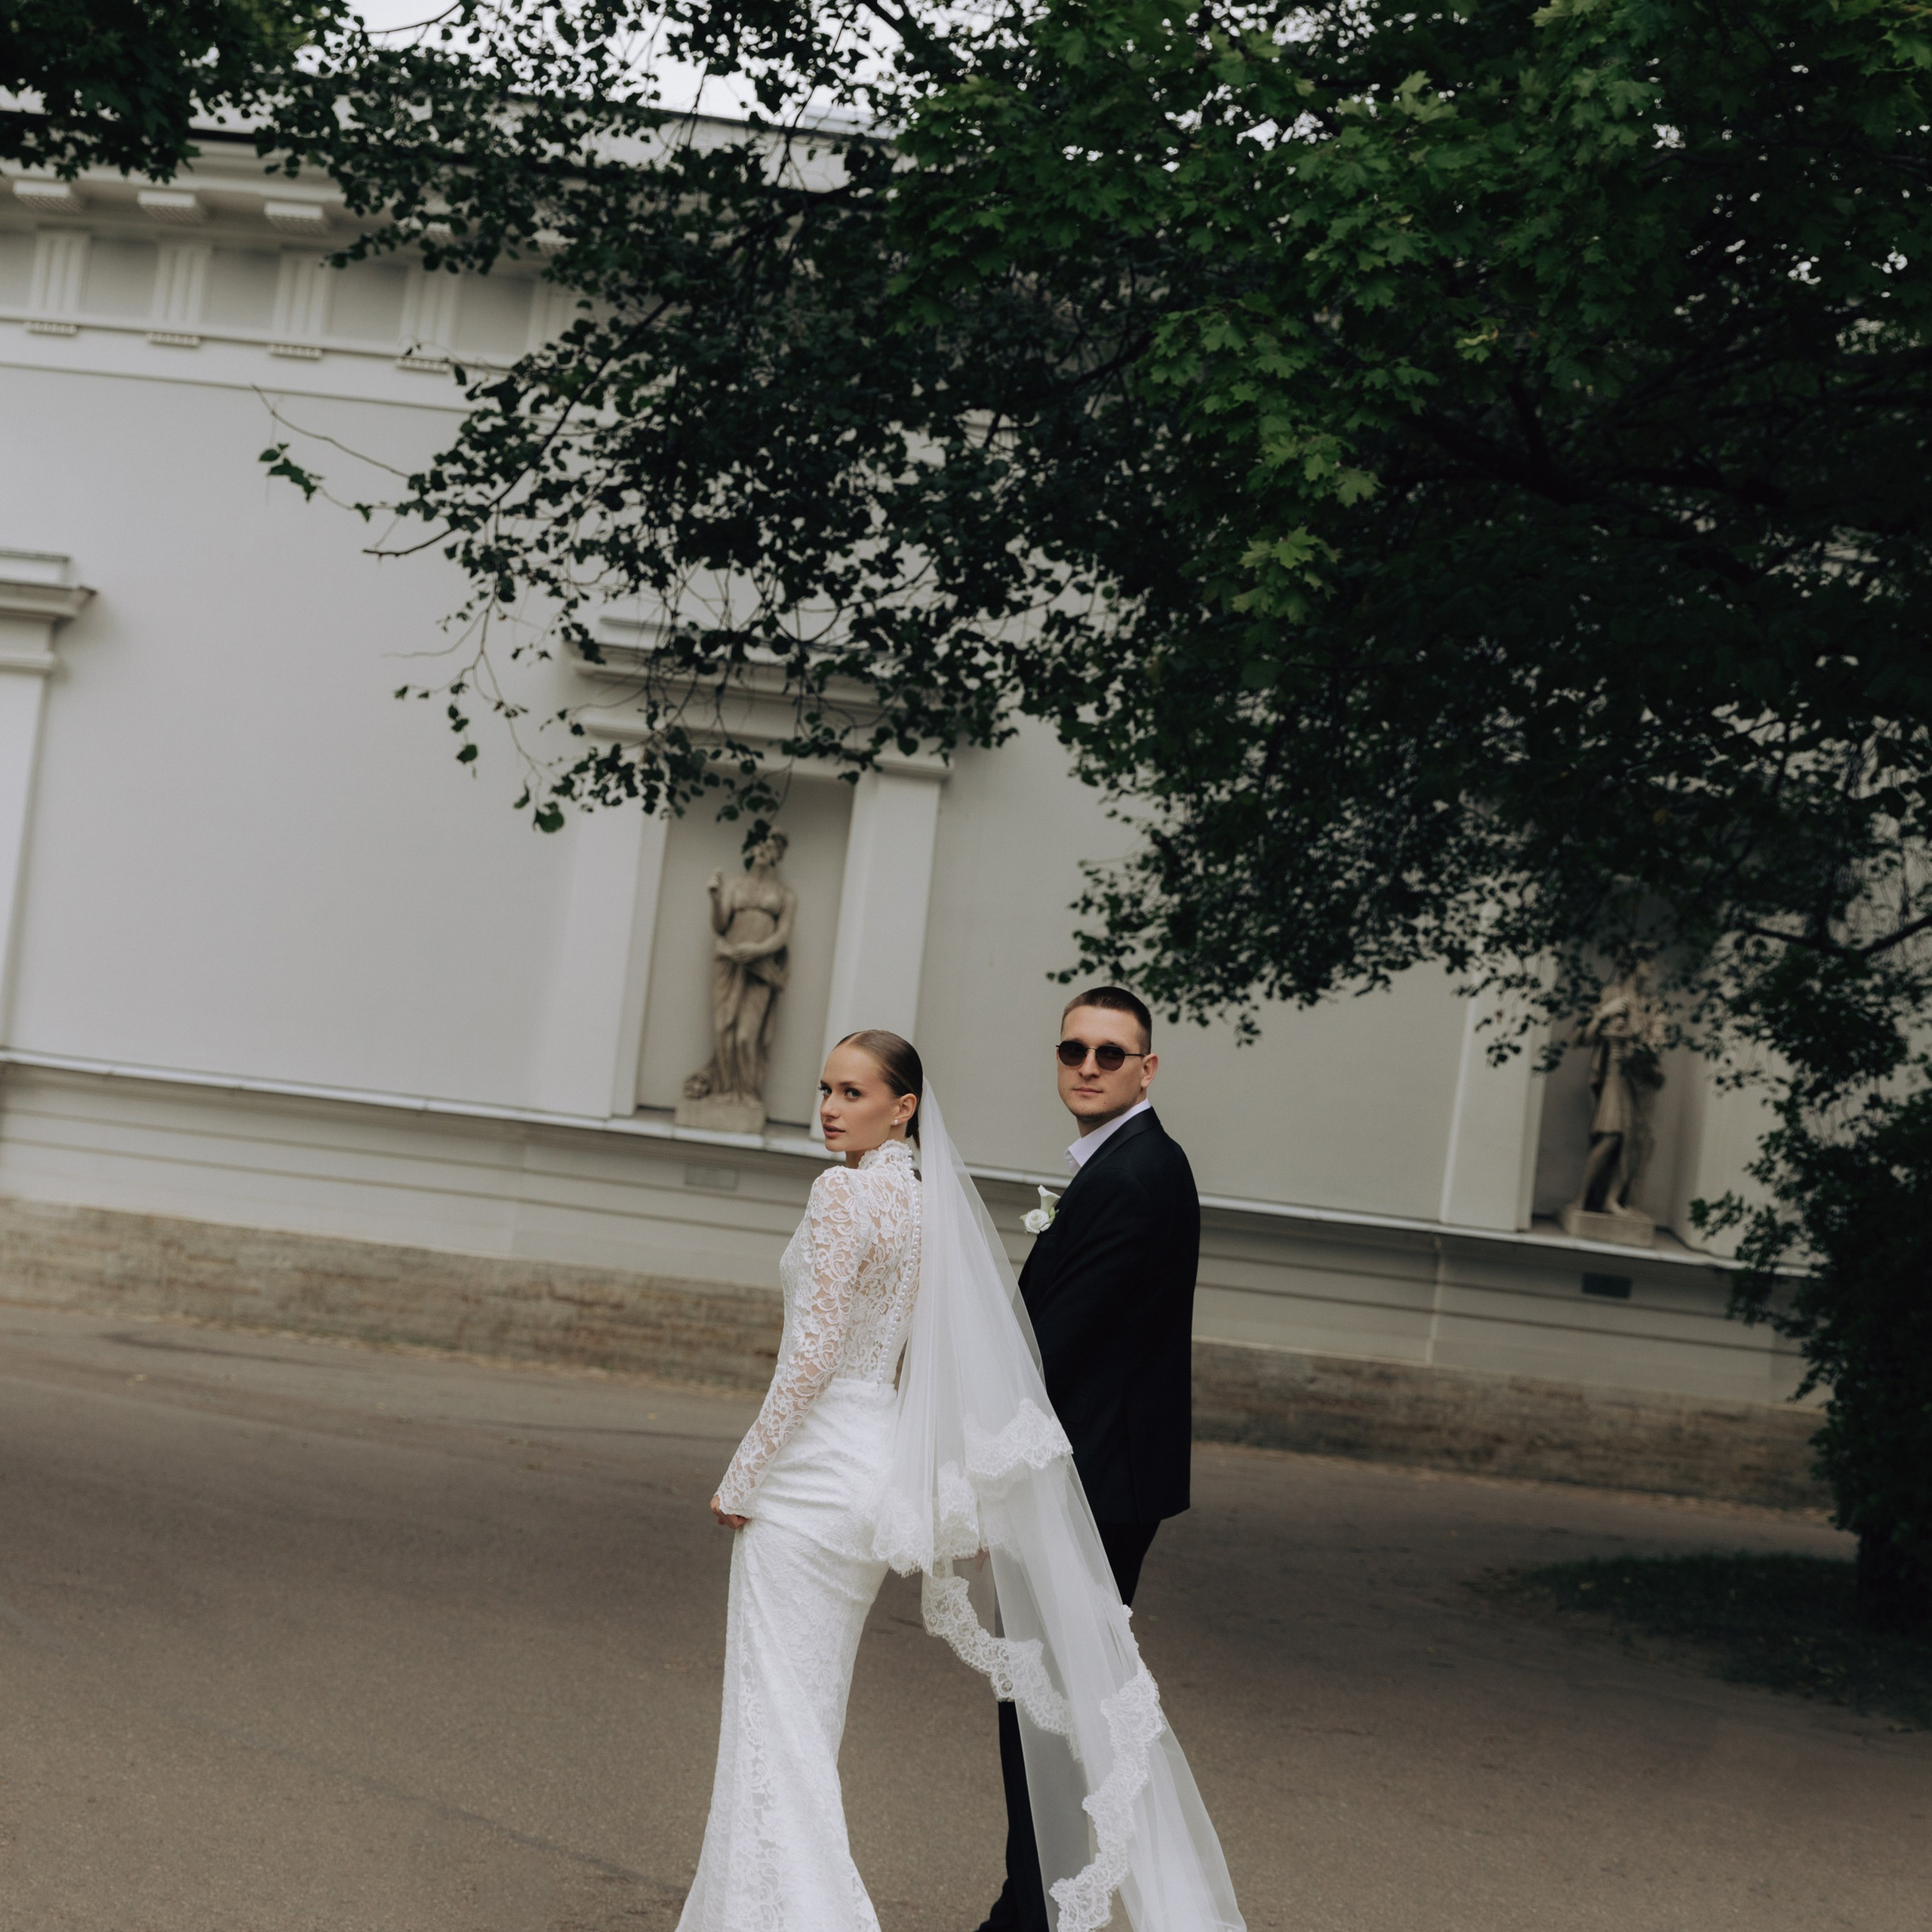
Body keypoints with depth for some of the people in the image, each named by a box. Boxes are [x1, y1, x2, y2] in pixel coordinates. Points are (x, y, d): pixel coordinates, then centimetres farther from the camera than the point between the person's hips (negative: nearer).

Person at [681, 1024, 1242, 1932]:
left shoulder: (844, 1191, -16)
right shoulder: (924, 1200, 11)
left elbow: (812, 1355, -20)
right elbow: (932, 1363, 15)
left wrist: (741, 1477, -12)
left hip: (811, 1473, -9)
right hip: (878, 1470, 9)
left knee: (777, 1714, -4)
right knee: (812, 1712, 18)